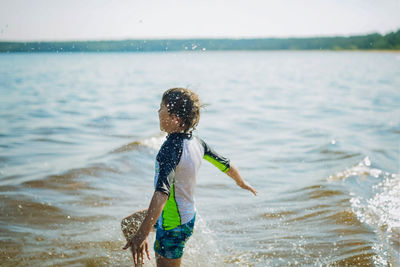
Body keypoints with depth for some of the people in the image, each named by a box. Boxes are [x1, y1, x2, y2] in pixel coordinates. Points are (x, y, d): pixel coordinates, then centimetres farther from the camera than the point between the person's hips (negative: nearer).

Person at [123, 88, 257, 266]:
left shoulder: (171, 148, -29)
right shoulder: (196, 142, -5)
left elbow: (162, 193, -41)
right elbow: (225, 164, 9)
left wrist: (142, 233, -48)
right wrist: (241, 182, 31)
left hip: (173, 225, -8)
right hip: (188, 216, 8)